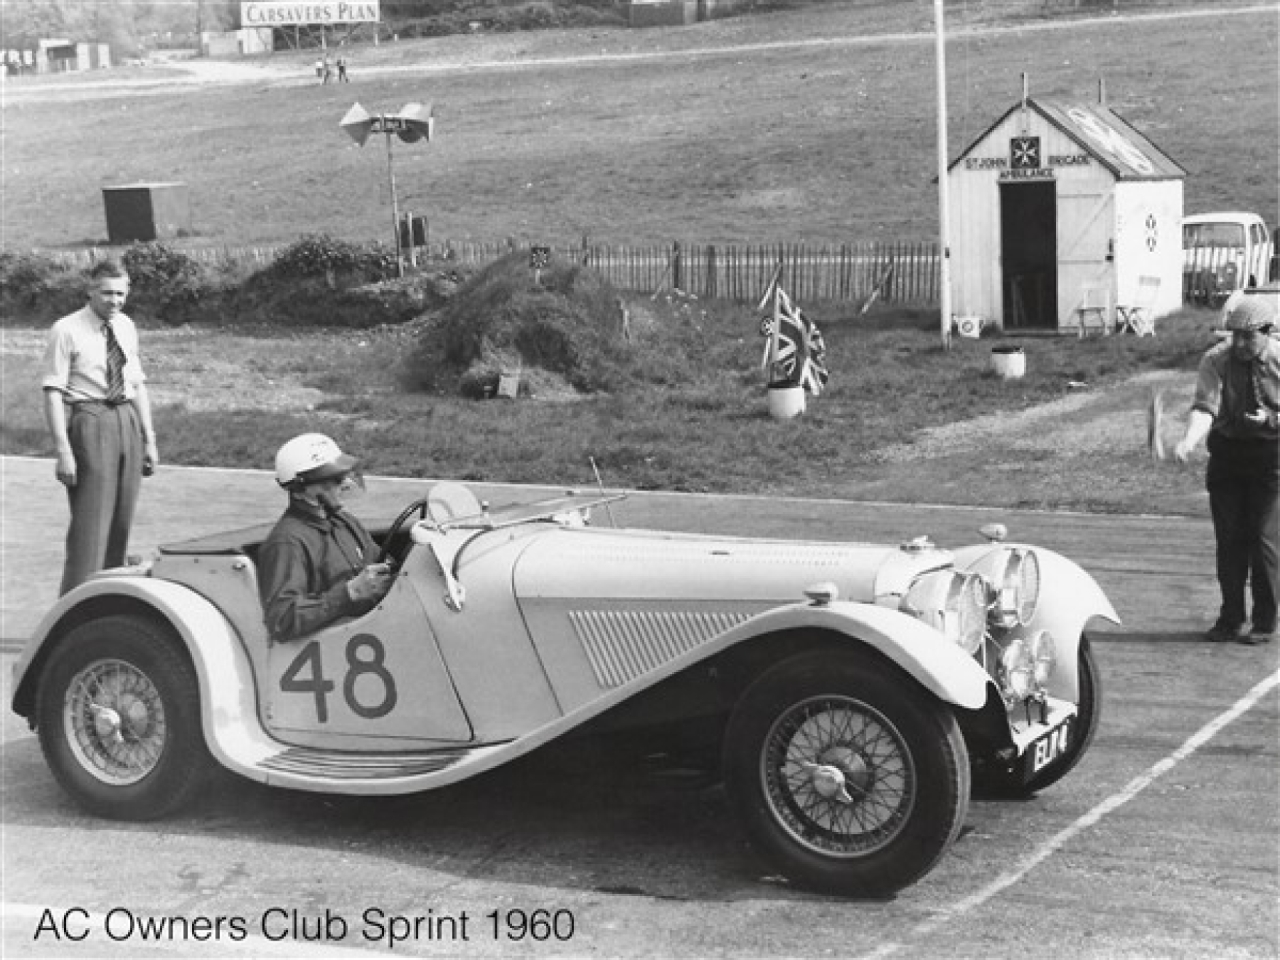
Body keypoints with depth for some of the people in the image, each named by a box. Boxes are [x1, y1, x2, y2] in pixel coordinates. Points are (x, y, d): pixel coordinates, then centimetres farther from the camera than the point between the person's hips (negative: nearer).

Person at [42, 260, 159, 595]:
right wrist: (63, 450, -17)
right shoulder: (67, 331, -8)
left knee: (121, 524, 11)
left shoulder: (127, 328, 11)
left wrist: (149, 439, 14)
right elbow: (53, 392, -11)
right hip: (88, 423, -6)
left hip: (127, 422, 6)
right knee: (90, 523, -9)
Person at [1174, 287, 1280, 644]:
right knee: (1229, 539, 7)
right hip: (1227, 453, 2)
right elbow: (1205, 407, -20)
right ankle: (1231, 618, 21)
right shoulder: (1216, 360, -8)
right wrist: (1189, 441, -38)